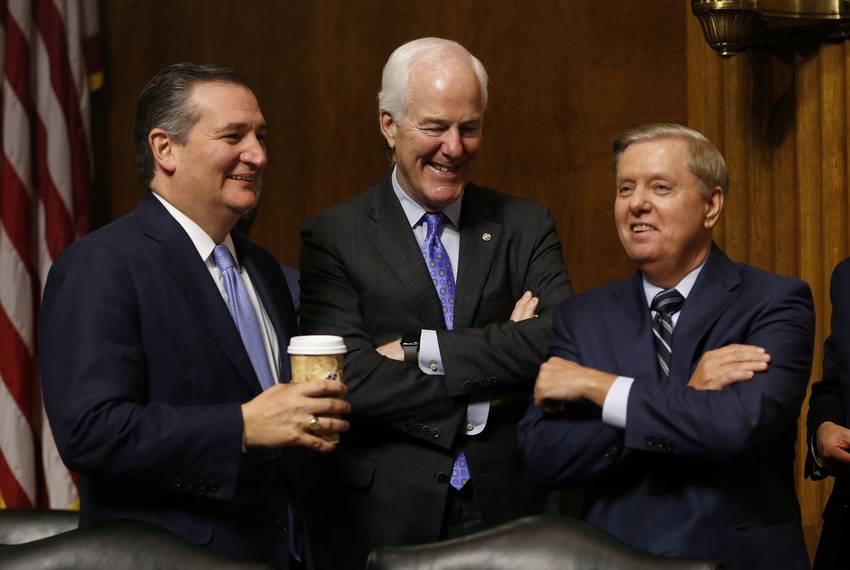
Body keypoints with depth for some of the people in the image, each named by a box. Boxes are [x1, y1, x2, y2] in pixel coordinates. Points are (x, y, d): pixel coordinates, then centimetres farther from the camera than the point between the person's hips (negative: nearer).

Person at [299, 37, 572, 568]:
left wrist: (421, 348, -15)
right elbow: (352, 382, -13)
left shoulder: (527, 227, 6)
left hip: (509, 510, 2)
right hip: (387, 522, -2)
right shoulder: (334, 238, -2)